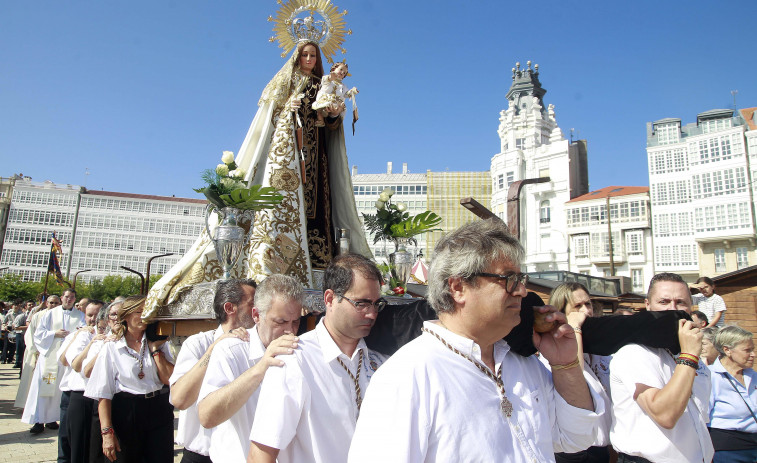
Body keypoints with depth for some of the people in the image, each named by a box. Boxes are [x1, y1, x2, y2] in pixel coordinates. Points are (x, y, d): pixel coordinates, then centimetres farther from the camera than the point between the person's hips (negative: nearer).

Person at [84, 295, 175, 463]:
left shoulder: (159, 342, 6)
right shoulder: (111, 348, 0)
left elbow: (170, 379, -5)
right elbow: (103, 394, -4)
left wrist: (155, 349, -8)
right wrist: (107, 432, -10)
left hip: (159, 412, 2)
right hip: (126, 414, -2)